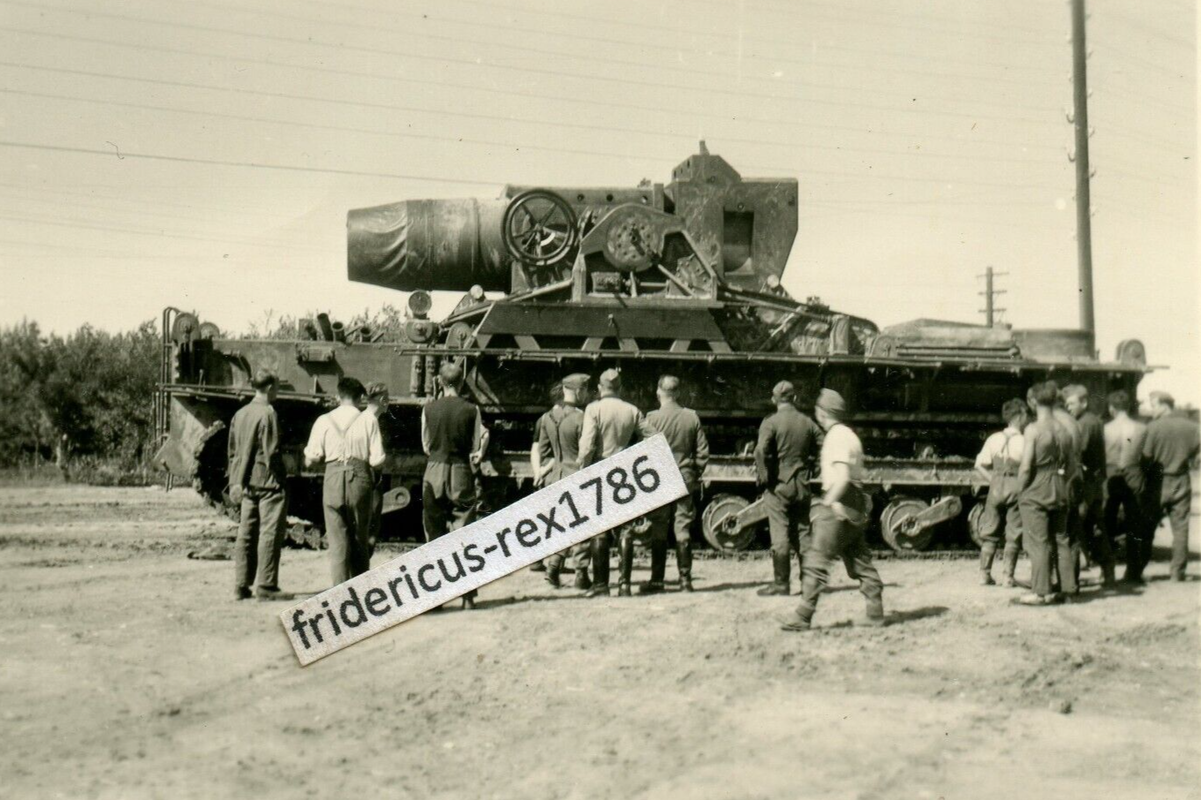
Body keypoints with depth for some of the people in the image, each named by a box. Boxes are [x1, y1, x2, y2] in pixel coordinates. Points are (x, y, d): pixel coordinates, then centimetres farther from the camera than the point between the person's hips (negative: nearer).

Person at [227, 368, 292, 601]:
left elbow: (232, 451, 13)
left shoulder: (240, 414, 10)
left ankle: (241, 586, 12)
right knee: (270, 533, -3)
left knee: (246, 533, 10)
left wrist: (235, 482, 15)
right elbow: (271, 452, -15)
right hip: (268, 481, -8)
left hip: (247, 483, 8)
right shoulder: (267, 414, -12)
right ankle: (265, 586, -3)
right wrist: (280, 478, -8)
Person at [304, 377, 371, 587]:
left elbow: (311, 459, 5)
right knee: (359, 537, 11)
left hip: (333, 476, 1)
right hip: (359, 476, -1)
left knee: (337, 539, 2)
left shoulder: (324, 420, 6)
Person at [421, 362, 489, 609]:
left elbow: (426, 445, 6)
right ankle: (467, 594, 0)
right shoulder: (471, 409, -4)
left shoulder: (429, 408, -1)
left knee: (434, 533, 8)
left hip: (434, 470, 1)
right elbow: (478, 447, -3)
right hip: (462, 471, -1)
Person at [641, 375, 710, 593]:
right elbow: (702, 451, 5)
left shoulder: (653, 418, -9)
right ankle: (685, 579, 8)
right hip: (686, 479, 3)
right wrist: (696, 475, 16)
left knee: (659, 531, 3)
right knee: (683, 529, 7)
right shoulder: (692, 417, 1)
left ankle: (657, 580, 4)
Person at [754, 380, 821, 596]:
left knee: (780, 533, -2)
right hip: (801, 485, 4)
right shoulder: (807, 423, 5)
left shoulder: (771, 423, -9)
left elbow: (761, 451, -20)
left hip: (778, 484, -4)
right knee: (803, 532, 11)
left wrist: (763, 476, -10)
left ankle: (781, 582, -1)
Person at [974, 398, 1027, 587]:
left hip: (996, 486, 3)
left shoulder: (994, 439, 0)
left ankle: (985, 574, 11)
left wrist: (993, 480, 6)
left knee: (990, 533, 12)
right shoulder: (1023, 442, -11)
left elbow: (980, 465, -2)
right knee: (1013, 535, 6)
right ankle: (1008, 577, 5)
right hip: (1016, 487, -3)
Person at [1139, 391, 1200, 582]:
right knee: (1180, 527, 9)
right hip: (1181, 483, 3)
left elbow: (1146, 457, -14)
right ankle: (1178, 571, 10)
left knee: (1147, 529, 6)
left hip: (1158, 483, -3)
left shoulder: (1154, 427, -14)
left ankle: (1136, 570, 8)